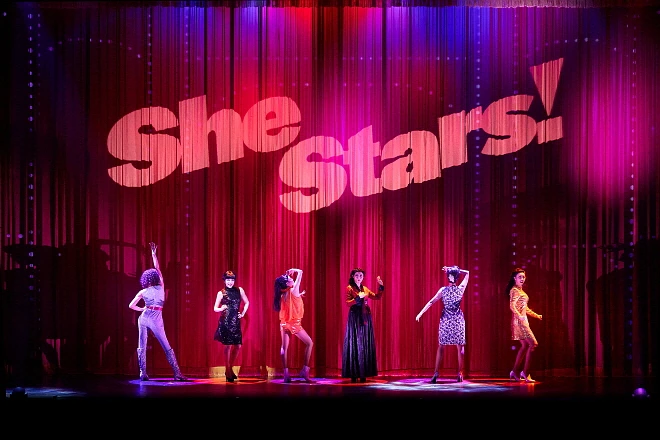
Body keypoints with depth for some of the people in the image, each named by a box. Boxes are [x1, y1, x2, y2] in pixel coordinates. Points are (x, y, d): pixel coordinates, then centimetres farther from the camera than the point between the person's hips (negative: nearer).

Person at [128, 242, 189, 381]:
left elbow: (131, 305, 3)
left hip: (144, 317, 1)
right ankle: (177, 373, -6)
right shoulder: (161, 287, 3)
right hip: (156, 319, -1)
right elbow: (158, 269, 12)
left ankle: (143, 373, -4)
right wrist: (154, 254, 16)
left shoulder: (142, 292, 4)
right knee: (167, 347, 0)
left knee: (142, 346, 6)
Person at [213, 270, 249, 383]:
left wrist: (243, 313, 11)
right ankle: (228, 373, 4)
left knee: (238, 346, 2)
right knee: (228, 346, -4)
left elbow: (247, 302, 21)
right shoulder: (221, 293, 1)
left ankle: (230, 368, 21)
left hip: (235, 322, 4)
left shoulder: (239, 290, 8)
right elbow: (215, 308, 2)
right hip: (225, 322, -4)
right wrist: (221, 308, -18)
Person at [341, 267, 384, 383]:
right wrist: (358, 298, -21)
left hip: (366, 318, 6)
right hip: (355, 318, -6)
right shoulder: (349, 288, -1)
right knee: (355, 344, -6)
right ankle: (354, 374, -6)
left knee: (365, 345, 3)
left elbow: (377, 297, 13)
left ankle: (363, 373, 6)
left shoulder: (365, 289, 15)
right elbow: (347, 303, -11)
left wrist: (381, 286, 2)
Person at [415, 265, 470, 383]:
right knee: (460, 347, 6)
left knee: (441, 347, 6)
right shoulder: (461, 289, -4)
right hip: (458, 320, 0)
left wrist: (420, 313, -7)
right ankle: (460, 374, 4)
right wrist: (456, 270, 5)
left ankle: (436, 373, 0)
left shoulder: (443, 290, -6)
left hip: (446, 320, 0)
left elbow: (431, 302, -8)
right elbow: (467, 273, 11)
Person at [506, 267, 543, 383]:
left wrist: (536, 315, 29)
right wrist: (520, 316, -37)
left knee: (525, 345, 13)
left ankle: (515, 372, 18)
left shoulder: (520, 291, 16)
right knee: (533, 344, -12)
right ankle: (525, 373, -10)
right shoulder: (514, 290, -12)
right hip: (519, 321, -10)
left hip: (523, 321, 10)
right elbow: (512, 306, -24)